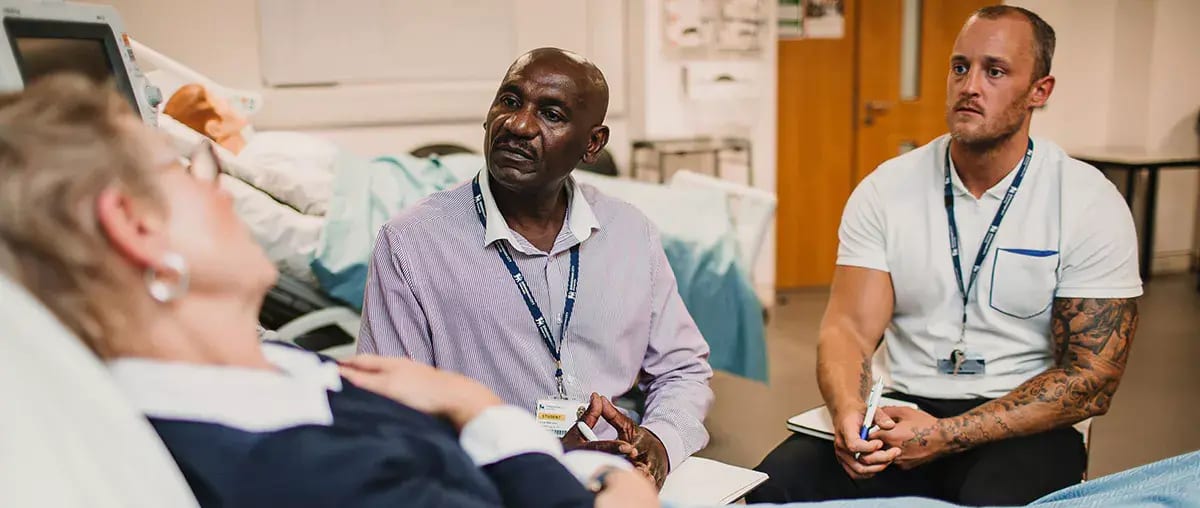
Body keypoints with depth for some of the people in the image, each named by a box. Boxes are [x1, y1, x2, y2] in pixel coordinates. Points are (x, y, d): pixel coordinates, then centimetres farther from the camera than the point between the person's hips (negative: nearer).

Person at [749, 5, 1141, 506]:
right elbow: (850, 325, -4)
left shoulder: (1091, 205, -5)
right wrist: (848, 411, -28)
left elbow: (1091, 381, -8)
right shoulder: (886, 188, 1)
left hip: (1021, 424, -2)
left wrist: (948, 436, -19)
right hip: (899, 411, 2)